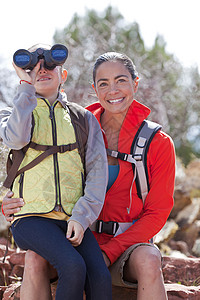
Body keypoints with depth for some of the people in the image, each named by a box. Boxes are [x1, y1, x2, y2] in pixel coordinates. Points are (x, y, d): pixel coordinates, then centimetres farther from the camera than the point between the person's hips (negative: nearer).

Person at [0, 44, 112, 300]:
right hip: (31, 218, -2)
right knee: (73, 267, -30)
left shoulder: (84, 118, 17)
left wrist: (81, 216, -8)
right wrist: (26, 85, -3)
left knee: (101, 278, -25)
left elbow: (97, 170, 6)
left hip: (74, 219, 2)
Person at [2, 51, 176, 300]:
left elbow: (156, 213, -3)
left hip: (128, 244, -2)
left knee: (148, 260, -37)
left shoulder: (158, 143, -2)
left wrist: (109, 251, -16)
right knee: (35, 257, -29)